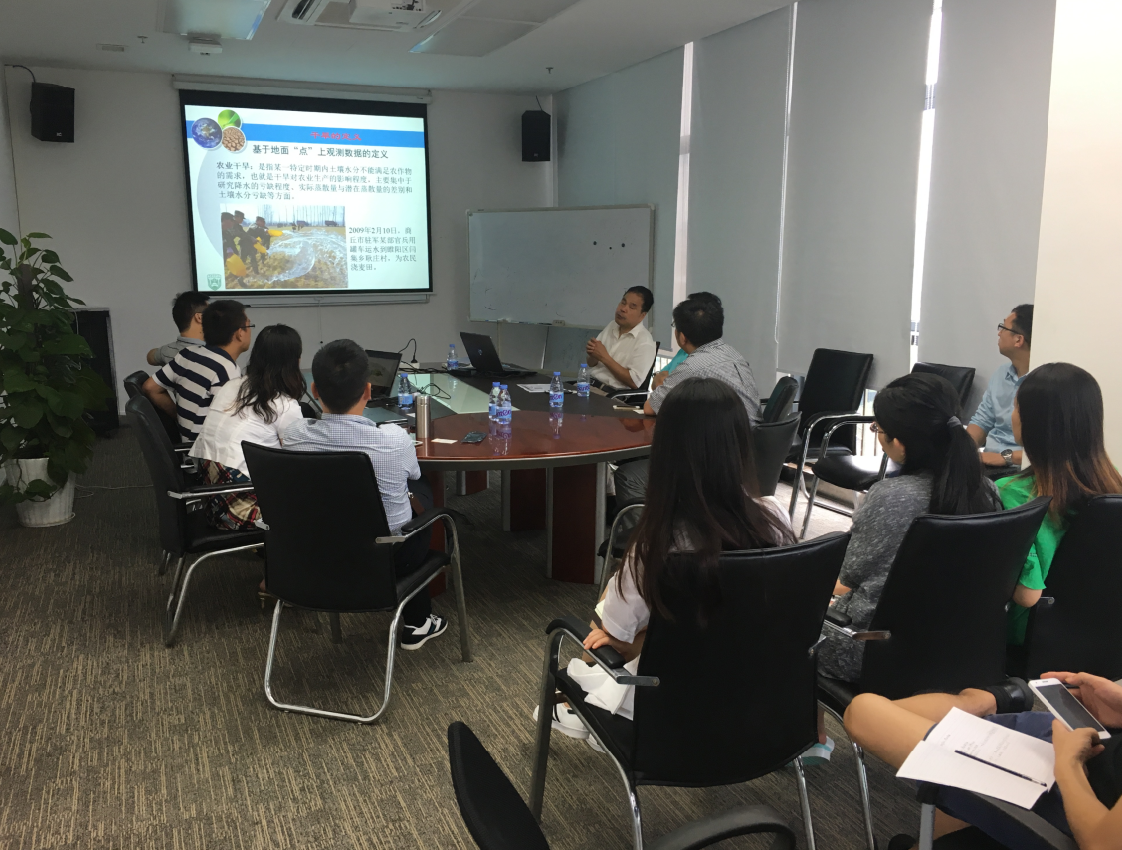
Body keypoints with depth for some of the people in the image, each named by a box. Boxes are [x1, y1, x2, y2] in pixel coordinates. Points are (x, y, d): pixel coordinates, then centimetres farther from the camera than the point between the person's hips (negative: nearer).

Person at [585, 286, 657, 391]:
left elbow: (634, 382, -17)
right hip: (589, 383, 7)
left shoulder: (644, 342, -10)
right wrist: (593, 356, -7)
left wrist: (604, 357, -16)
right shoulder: (612, 325, 12)